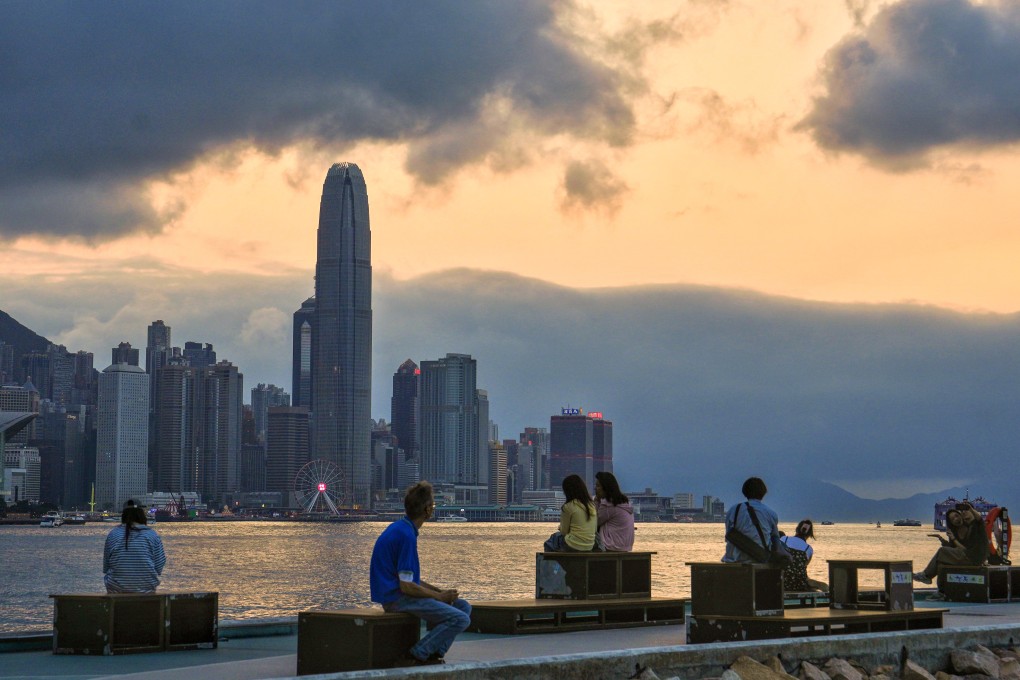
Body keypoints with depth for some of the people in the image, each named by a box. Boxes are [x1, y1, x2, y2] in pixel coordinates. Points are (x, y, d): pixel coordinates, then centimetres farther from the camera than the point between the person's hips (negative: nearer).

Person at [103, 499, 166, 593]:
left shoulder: (113, 534, -1)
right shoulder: (152, 535, -3)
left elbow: (105, 568, 3)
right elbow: (159, 568, -2)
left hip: (116, 590, 0)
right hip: (146, 590, 0)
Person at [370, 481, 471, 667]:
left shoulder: (402, 528, 13)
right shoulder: (406, 535, -19)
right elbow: (406, 586, -22)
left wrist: (440, 591, 10)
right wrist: (439, 596, -9)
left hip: (402, 594, 10)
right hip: (396, 598, -10)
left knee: (463, 606, 10)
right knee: (459, 619, -19)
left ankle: (434, 655, 1)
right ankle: (413, 658, -14)